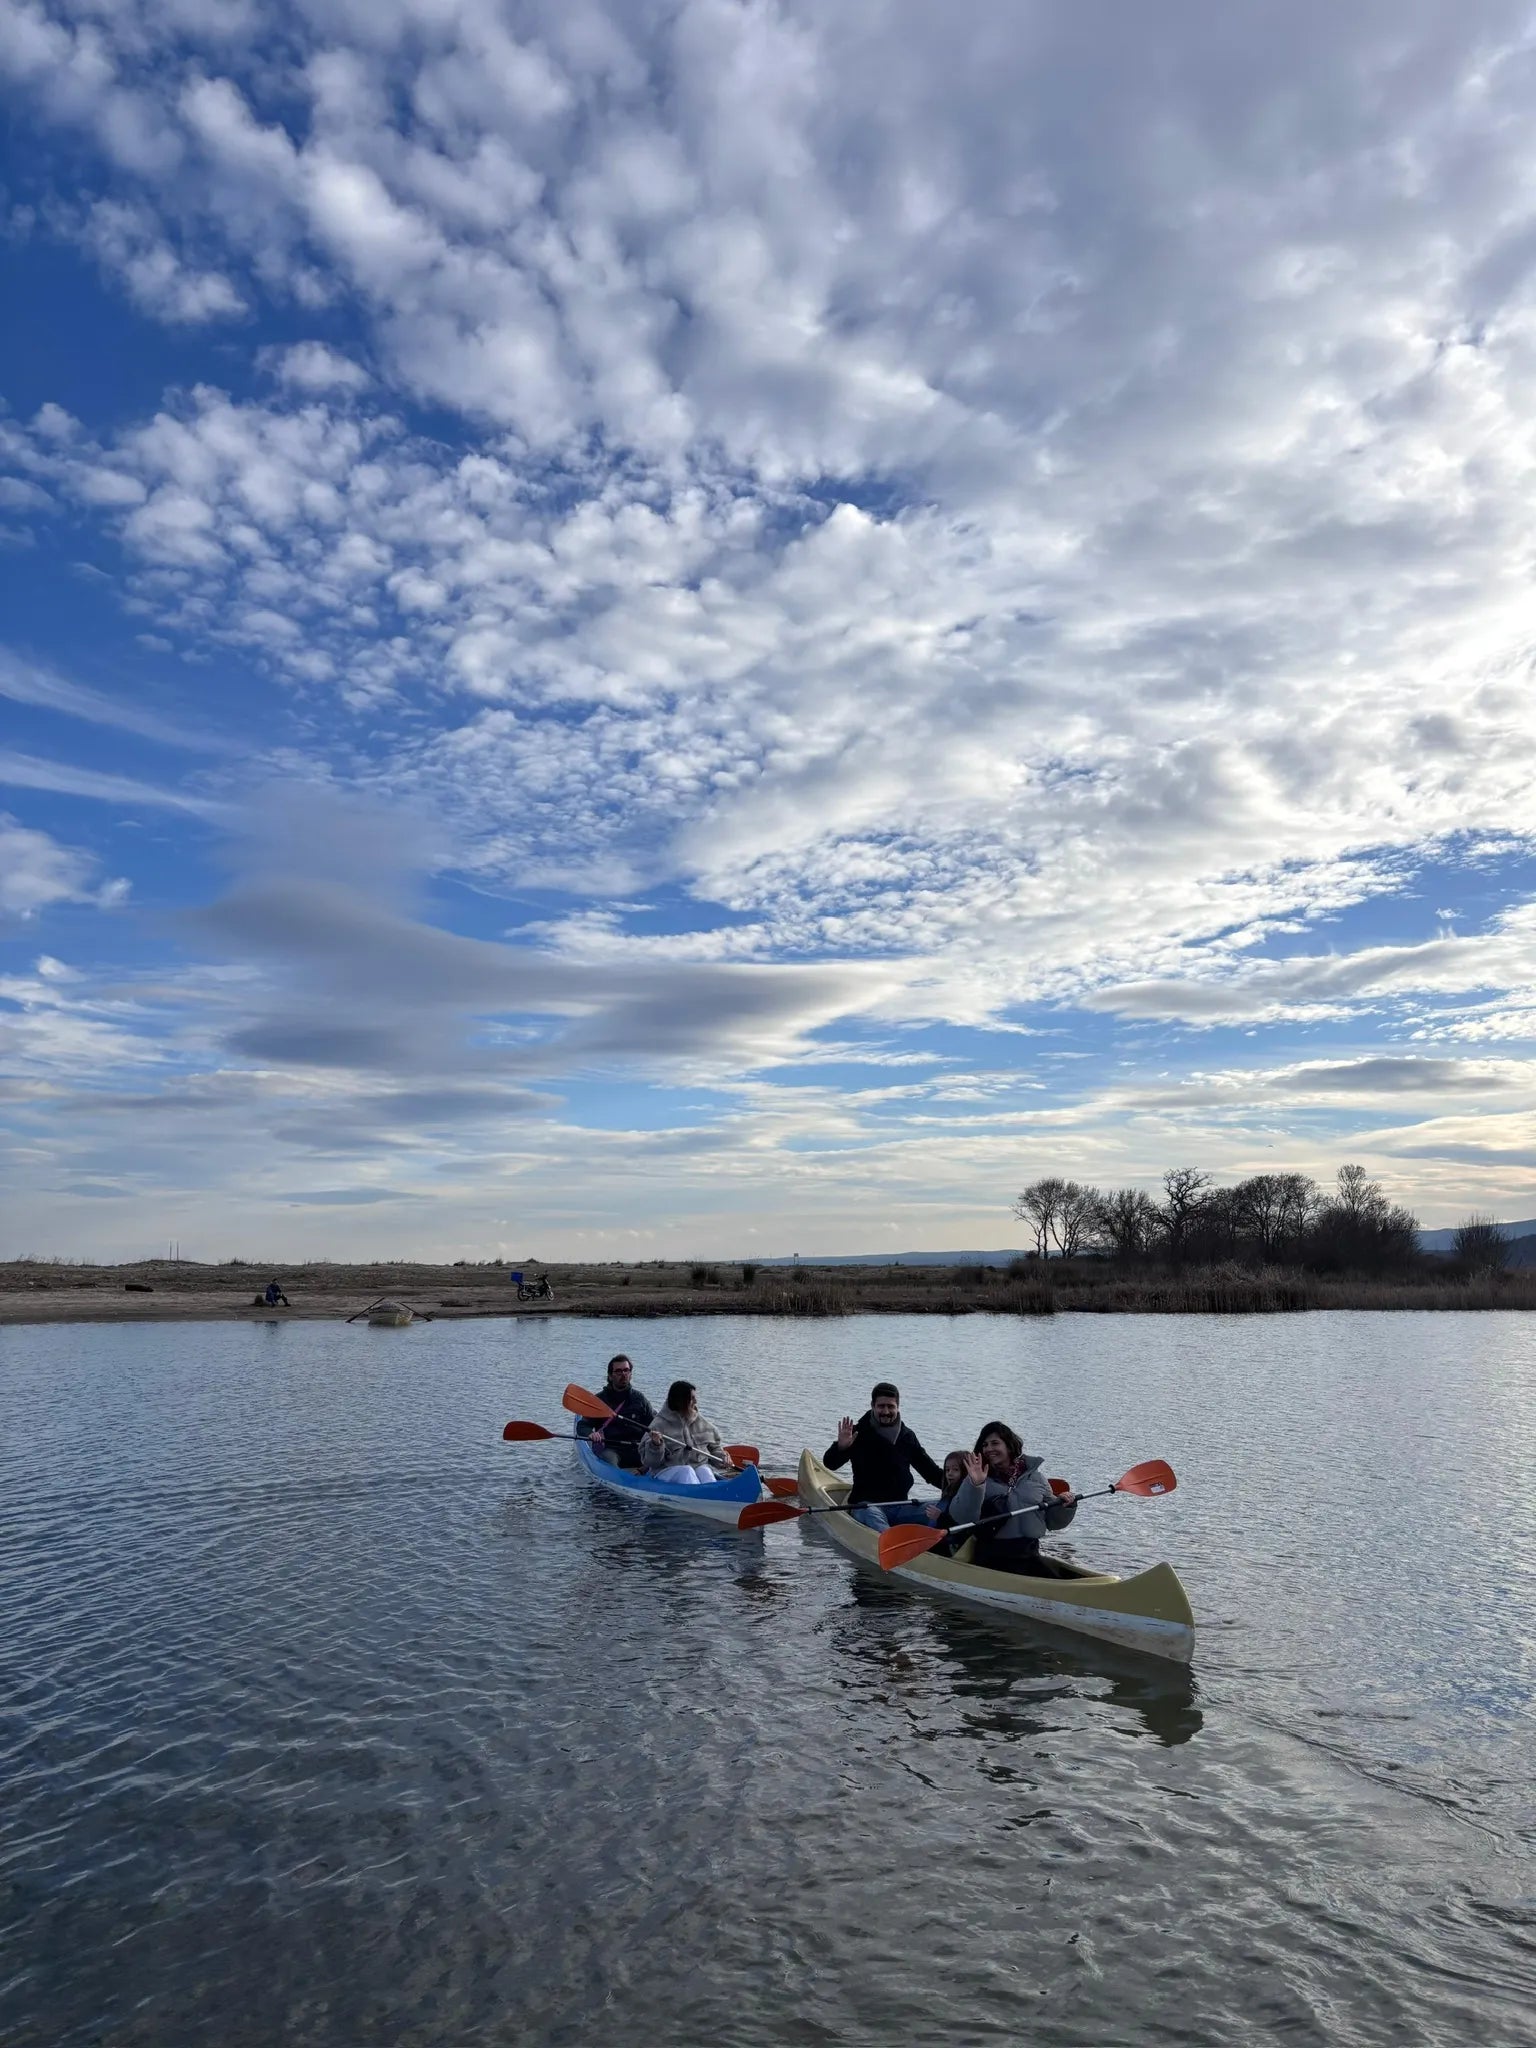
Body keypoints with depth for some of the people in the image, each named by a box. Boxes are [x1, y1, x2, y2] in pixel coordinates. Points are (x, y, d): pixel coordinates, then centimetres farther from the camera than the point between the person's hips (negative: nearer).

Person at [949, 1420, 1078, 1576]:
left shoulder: (1034, 1477, 13)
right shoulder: (977, 1478, 4)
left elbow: (1053, 1521, 19)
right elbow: (961, 1518, -12)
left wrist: (1065, 1506, -1)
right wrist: (975, 1485, -24)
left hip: (1030, 1555, 4)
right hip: (992, 1557, -3)